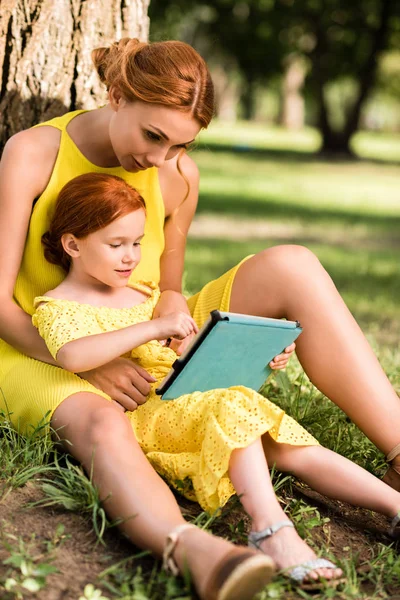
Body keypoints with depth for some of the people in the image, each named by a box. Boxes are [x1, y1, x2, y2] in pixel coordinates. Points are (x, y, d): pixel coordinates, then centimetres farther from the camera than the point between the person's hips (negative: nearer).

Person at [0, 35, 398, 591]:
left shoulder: (178, 177, 0)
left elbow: (166, 291, 12)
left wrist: (174, 308, -14)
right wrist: (92, 363, -27)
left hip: (143, 356, 4)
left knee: (291, 268, -15)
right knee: (100, 423, -42)